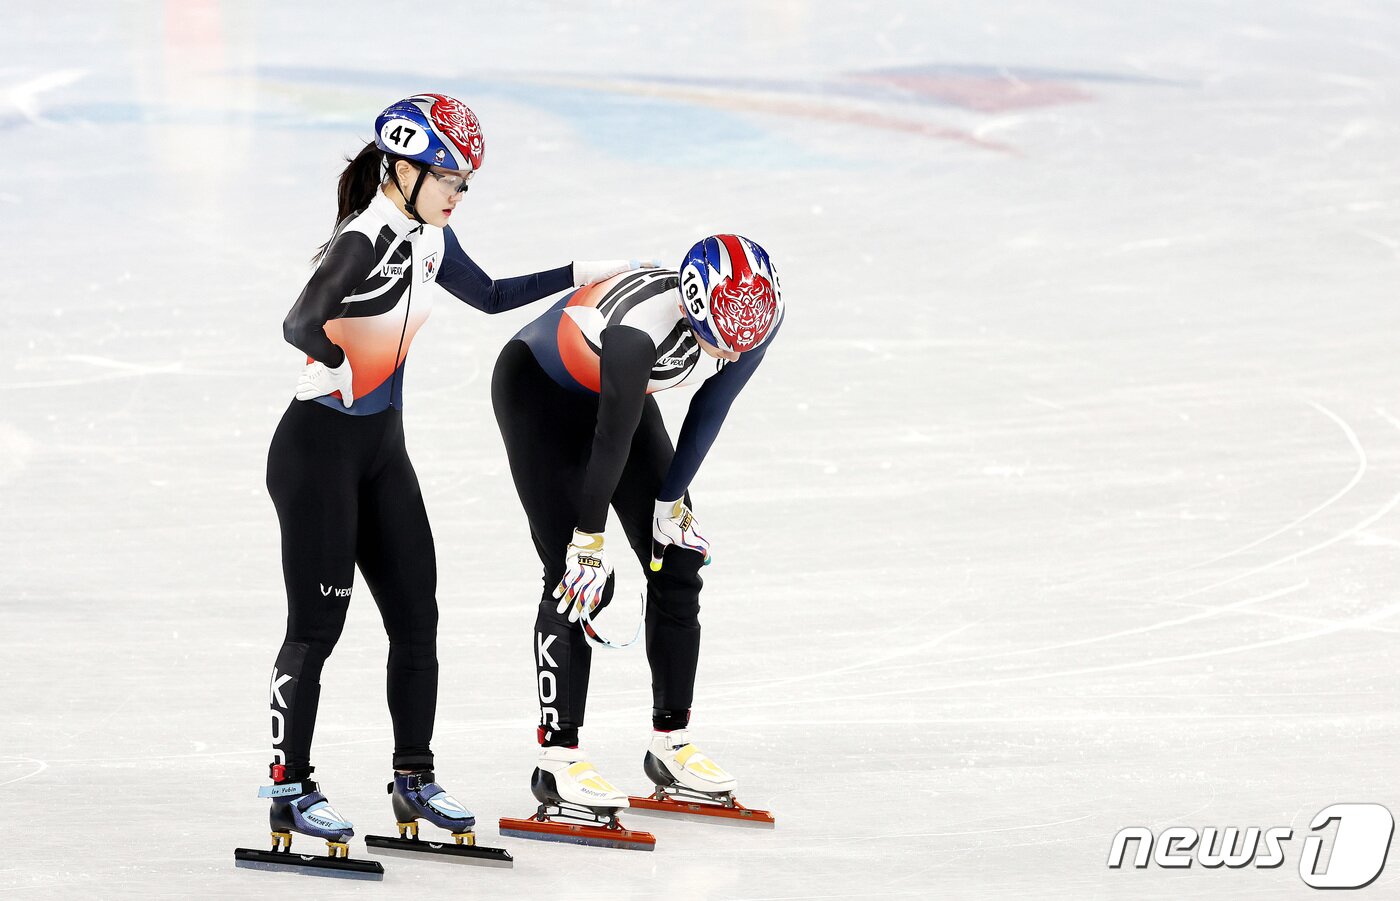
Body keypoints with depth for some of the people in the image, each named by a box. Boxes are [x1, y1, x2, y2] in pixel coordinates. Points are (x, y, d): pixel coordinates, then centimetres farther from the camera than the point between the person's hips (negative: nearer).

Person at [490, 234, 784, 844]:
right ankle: (557, 764, -12)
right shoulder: (642, 327, -42)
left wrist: (672, 501, -2)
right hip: (538, 389, -7)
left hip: (617, 391, 7)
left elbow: (708, 411, -7)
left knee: (677, 565, 3)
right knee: (579, 577, -15)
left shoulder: (754, 315, -23)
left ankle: (670, 744, 14)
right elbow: (612, 439, -31)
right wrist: (590, 537, -21)